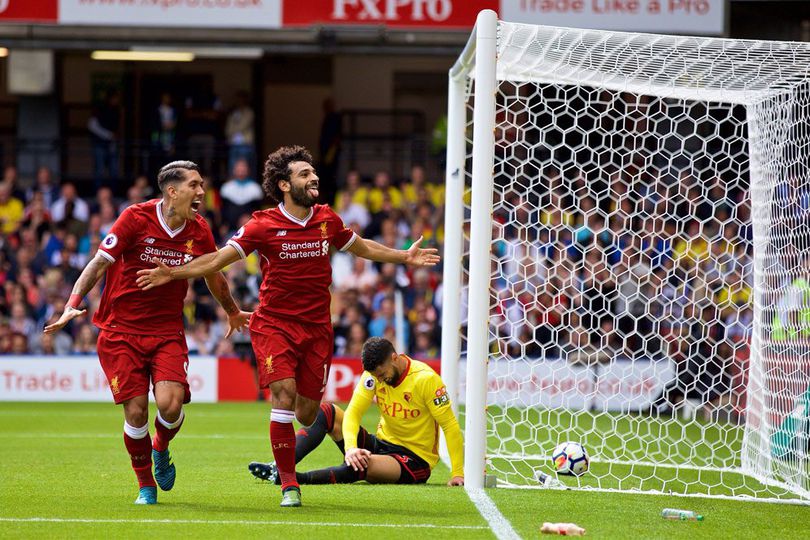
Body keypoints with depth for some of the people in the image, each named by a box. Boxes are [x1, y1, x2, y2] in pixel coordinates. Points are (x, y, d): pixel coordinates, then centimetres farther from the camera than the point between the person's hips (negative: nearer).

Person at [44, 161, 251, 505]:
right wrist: (72, 306, -19)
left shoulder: (199, 231, 2)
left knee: (171, 403, -18)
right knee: (136, 411, -9)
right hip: (121, 331, -2)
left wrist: (232, 312, 36)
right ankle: (145, 485, 14)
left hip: (168, 331, 2)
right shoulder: (136, 219, -10)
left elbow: (214, 276, 21)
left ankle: (161, 449, 18)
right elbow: (99, 263, -8)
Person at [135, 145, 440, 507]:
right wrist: (173, 273, -15)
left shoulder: (327, 220, 5)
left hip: (316, 327, 3)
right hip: (275, 324, -3)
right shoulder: (264, 225, -7)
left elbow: (362, 247, 23)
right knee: (284, 395, -20)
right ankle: (289, 485, -11)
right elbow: (218, 259, -5)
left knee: (306, 414, 1)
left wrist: (405, 257, 19)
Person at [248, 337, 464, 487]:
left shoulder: (426, 379, -19)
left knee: (365, 464, -39)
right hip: (382, 444, 6)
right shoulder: (375, 373, -3)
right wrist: (351, 447, -29)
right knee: (326, 412, -10)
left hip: (416, 460, -6)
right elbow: (353, 412, -10)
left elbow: (450, 425, -17)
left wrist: (457, 473, -23)